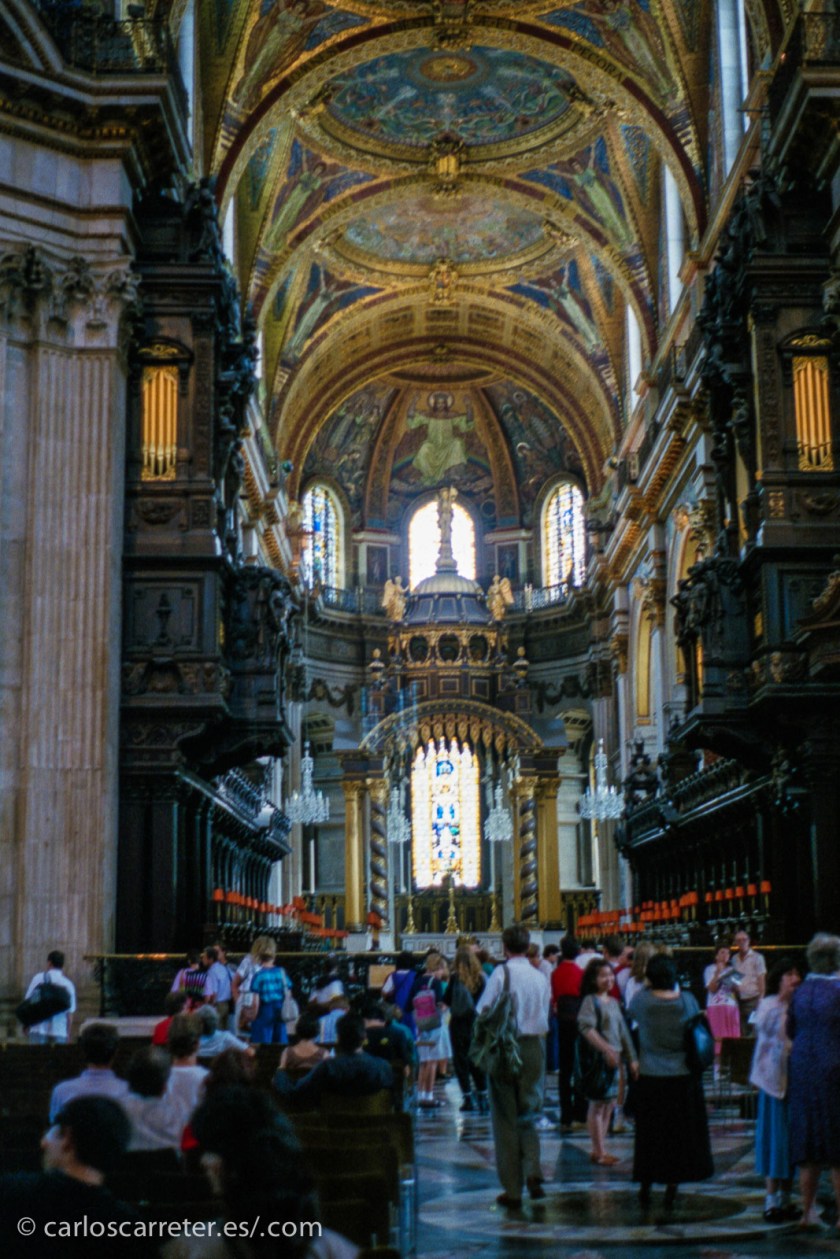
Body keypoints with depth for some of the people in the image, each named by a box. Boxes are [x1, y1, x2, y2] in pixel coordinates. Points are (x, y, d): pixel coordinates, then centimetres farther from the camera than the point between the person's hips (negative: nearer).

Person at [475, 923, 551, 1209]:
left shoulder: (501, 973, -12)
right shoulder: (541, 977, 2)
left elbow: (482, 1012, -10)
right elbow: (545, 1014, 9)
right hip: (535, 1046, 4)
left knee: (505, 1117, 5)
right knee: (527, 1113, 17)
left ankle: (512, 1190, 7)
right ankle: (533, 1169, -6)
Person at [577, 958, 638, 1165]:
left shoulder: (613, 1002, 16)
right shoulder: (590, 1001, -8)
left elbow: (623, 1032, 20)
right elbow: (586, 1028, -21)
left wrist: (631, 1058, 18)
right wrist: (606, 1049, -28)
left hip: (614, 1058, 8)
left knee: (609, 1104, 10)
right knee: (597, 1105, -3)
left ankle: (598, 1150, 17)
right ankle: (599, 1151, 2)